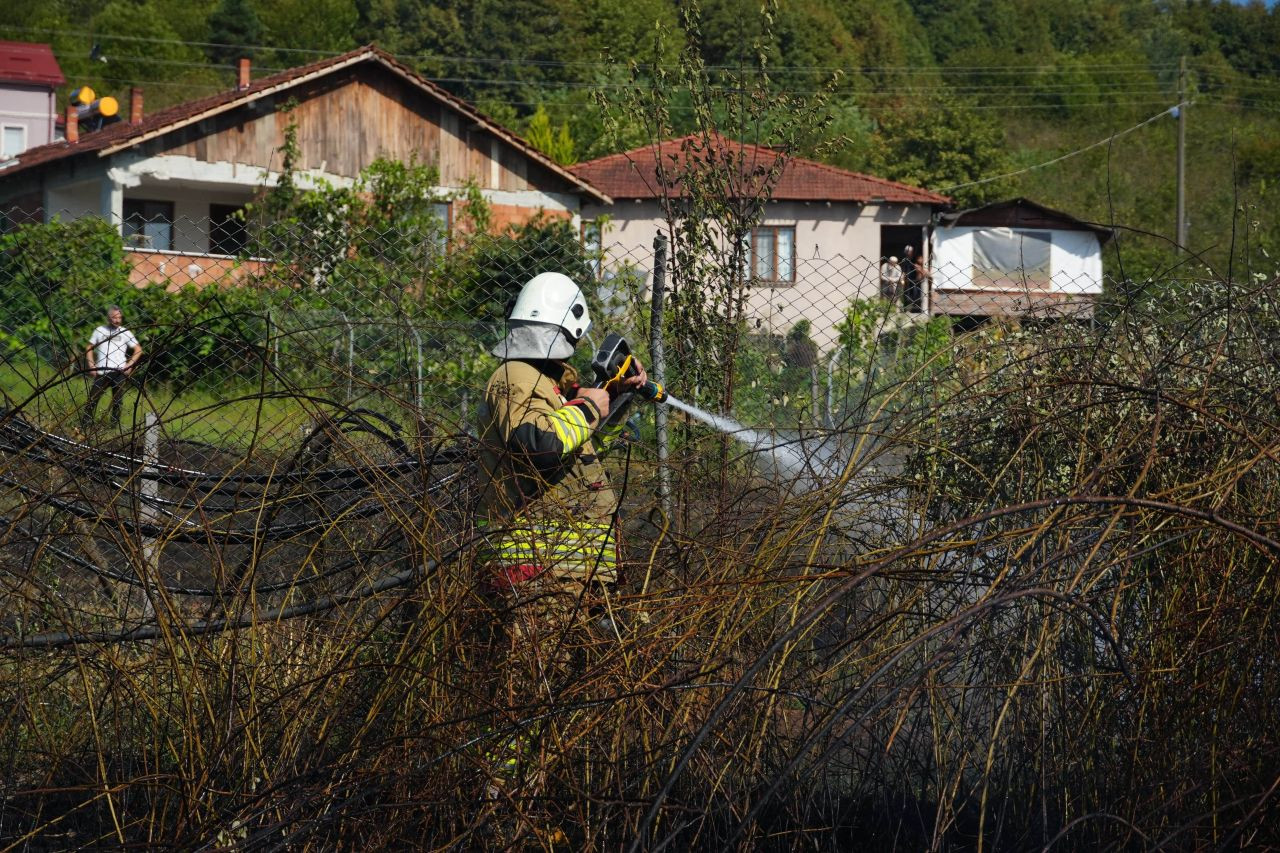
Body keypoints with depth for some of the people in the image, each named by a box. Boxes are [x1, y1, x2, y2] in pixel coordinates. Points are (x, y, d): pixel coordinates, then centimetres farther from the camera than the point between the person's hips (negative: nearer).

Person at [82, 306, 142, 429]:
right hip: (101, 372, 0)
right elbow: (89, 348, 13)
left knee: (117, 401, 1)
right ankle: (84, 424, 0)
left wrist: (129, 365, -2)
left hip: (118, 372, 0)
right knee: (93, 398, -2)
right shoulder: (99, 330, 10)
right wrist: (91, 366, 1)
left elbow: (138, 350, 10)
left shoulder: (125, 332, 8)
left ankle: (115, 424, 7)